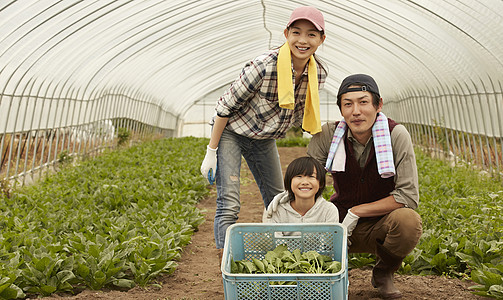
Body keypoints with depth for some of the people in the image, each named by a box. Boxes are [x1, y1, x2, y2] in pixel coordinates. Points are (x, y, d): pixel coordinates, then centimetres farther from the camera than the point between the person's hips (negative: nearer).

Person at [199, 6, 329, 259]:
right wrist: (211, 152, -18)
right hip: (231, 132, -6)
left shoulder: (319, 73, -12)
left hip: (265, 139, 6)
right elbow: (225, 106, -21)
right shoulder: (264, 67, -30)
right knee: (228, 205, -14)